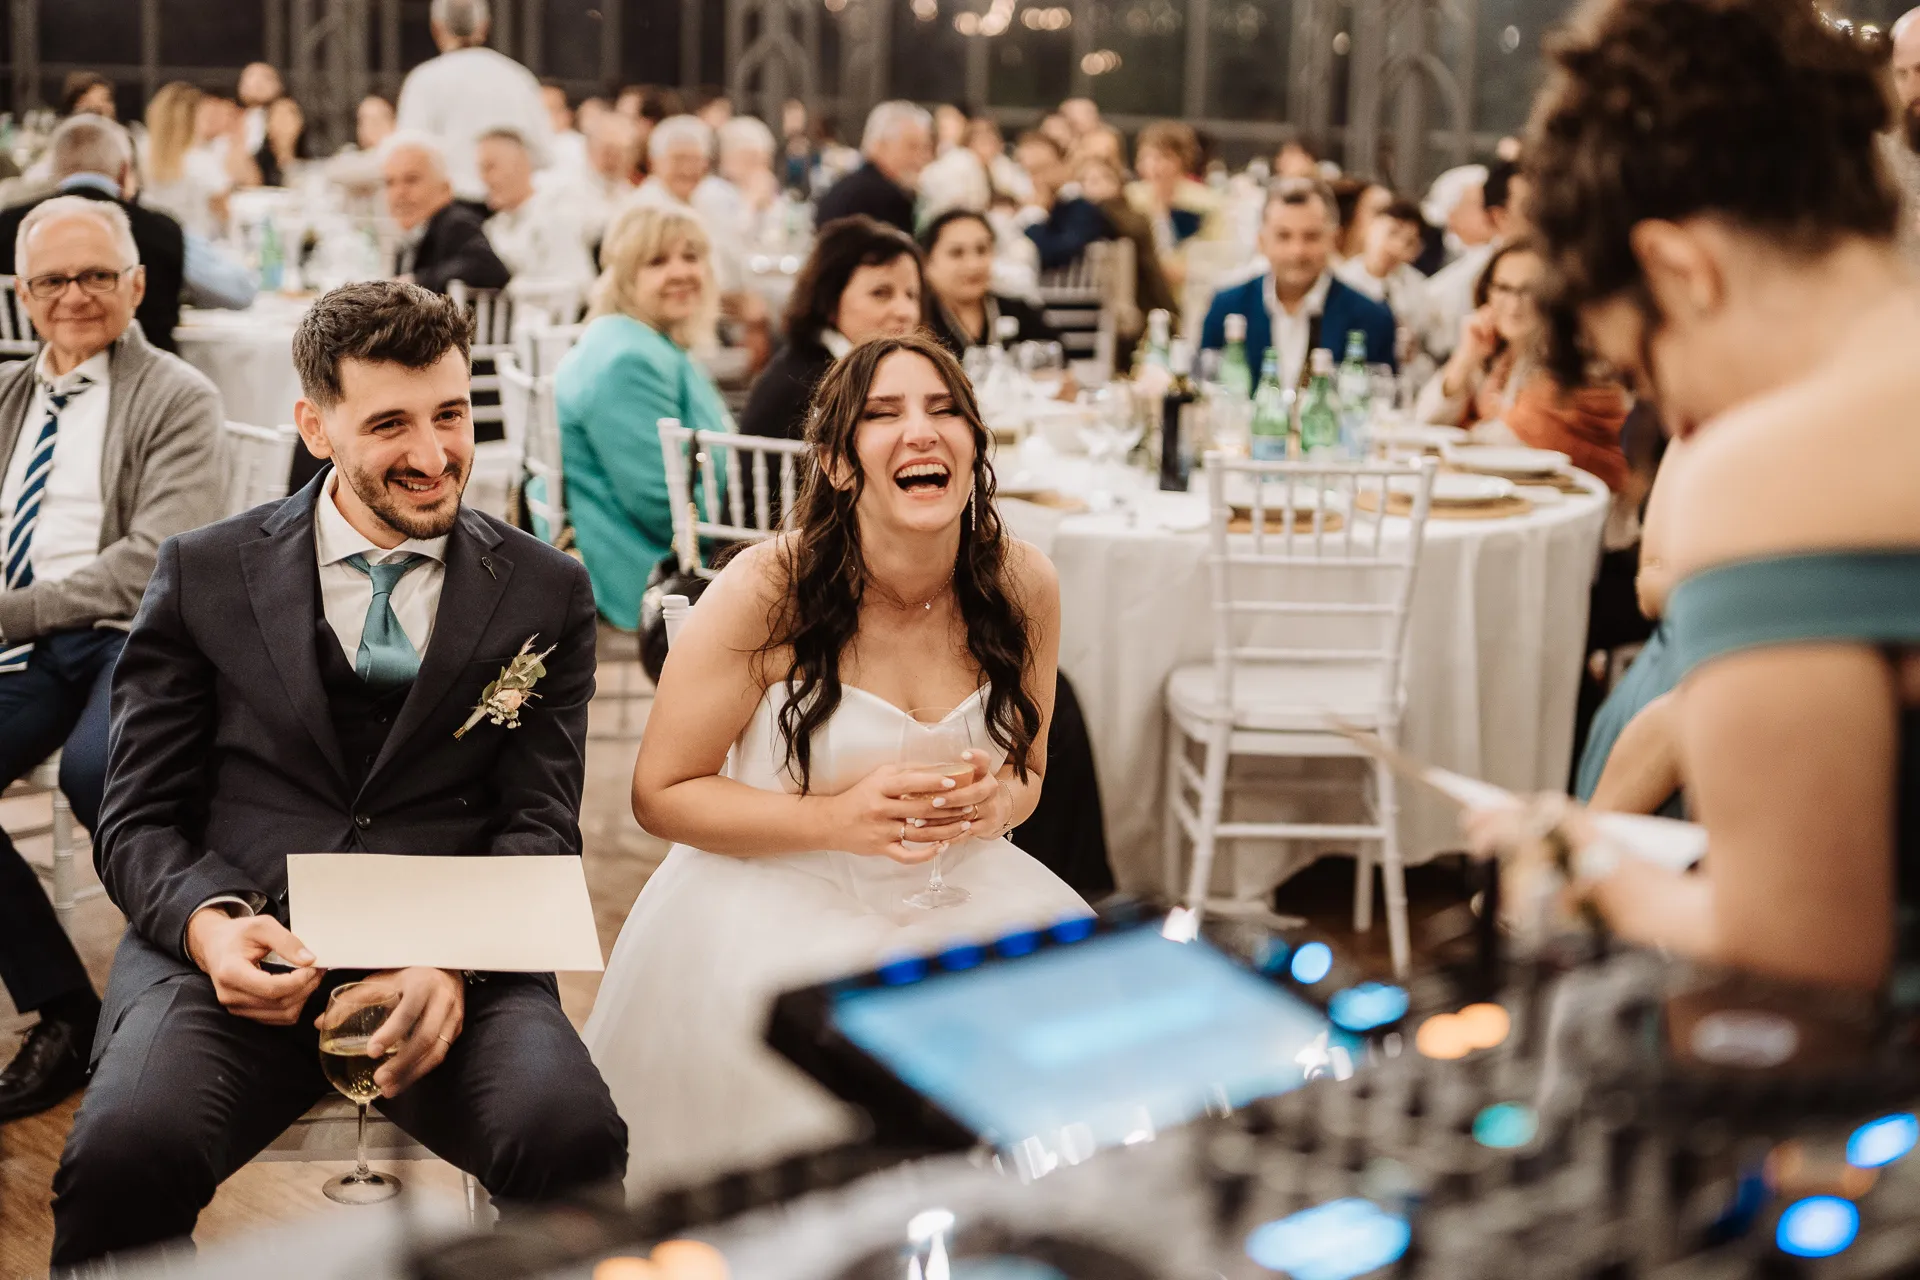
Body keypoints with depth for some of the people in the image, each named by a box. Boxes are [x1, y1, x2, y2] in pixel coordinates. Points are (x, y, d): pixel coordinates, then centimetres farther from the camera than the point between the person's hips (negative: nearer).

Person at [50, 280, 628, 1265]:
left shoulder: (546, 592, 12)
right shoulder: (204, 574, 11)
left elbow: (538, 826, 6)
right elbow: (139, 821, 9)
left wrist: (452, 961, -15)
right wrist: (207, 924, -15)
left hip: (453, 963, 0)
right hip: (234, 952, 0)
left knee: (574, 1138, -31)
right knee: (124, 1151, -32)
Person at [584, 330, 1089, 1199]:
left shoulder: (1022, 587, -2)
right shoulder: (767, 591, -14)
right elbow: (660, 794, -8)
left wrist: (997, 801, -12)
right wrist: (836, 818, -22)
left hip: (955, 897, 4)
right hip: (774, 894, -4)